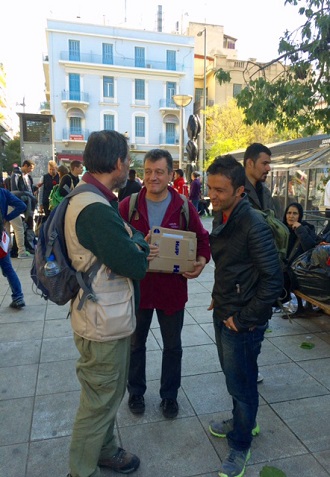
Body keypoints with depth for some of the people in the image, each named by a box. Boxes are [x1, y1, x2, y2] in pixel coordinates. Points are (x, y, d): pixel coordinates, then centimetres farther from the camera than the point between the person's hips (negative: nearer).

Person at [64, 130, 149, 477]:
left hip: (107, 318, 10)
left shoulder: (85, 198, 7)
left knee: (111, 392, 27)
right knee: (99, 402, 11)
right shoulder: (95, 209, -28)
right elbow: (135, 264, -25)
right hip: (104, 323, -10)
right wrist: (139, 239, -6)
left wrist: (132, 242, -4)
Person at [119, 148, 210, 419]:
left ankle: (169, 395, 41)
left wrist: (202, 260, -15)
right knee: (135, 344, 19)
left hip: (172, 288, 1)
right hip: (137, 287, 0)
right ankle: (136, 392, 44)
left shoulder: (184, 206, -5)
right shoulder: (128, 205, -7)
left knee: (173, 346, 17)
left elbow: (202, 238, 4)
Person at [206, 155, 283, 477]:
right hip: (223, 313, 8)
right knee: (231, 374, 25)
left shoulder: (253, 225, -24)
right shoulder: (221, 216, 2)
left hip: (243, 322, -8)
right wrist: (219, 297, 10)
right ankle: (243, 422, 50)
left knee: (241, 383, 11)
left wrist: (243, 319, -17)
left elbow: (273, 280, -23)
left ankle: (240, 445, 36)